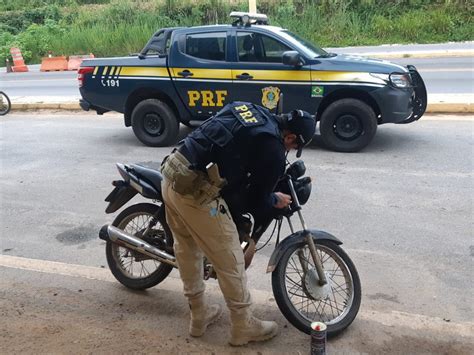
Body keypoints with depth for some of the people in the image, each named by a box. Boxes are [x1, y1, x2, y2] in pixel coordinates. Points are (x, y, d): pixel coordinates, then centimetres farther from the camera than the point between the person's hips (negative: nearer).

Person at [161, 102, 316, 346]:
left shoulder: (246, 107, 15)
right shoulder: (274, 151, -7)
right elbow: (256, 202, 1)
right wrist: (275, 201, 22)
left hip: (172, 174, 9)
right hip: (196, 191, -9)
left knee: (186, 248, 22)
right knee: (230, 261, 9)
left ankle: (199, 316, 41)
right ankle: (243, 327, 28)